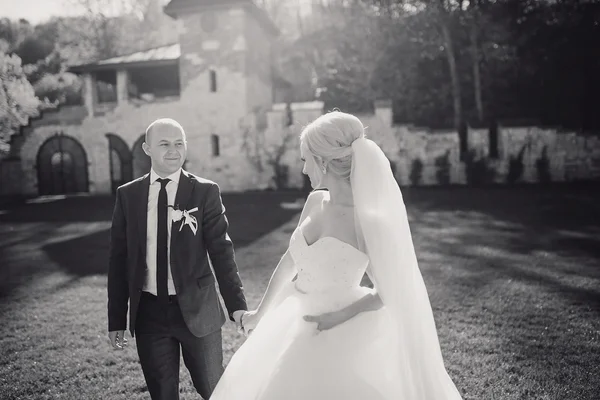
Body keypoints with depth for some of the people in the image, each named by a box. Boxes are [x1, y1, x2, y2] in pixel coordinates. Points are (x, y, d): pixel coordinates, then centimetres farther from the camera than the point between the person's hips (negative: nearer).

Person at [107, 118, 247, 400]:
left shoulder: (205, 192, -5)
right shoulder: (127, 195, 1)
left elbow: (221, 250, -8)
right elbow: (119, 259, 4)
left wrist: (237, 305, -16)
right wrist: (116, 320, 4)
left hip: (197, 310, -1)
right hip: (148, 313, 2)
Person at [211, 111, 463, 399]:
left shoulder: (368, 221, -22)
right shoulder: (315, 202, -3)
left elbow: (388, 292, -11)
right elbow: (290, 261, 8)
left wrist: (341, 316, -17)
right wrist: (261, 312, 15)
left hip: (341, 338, -6)